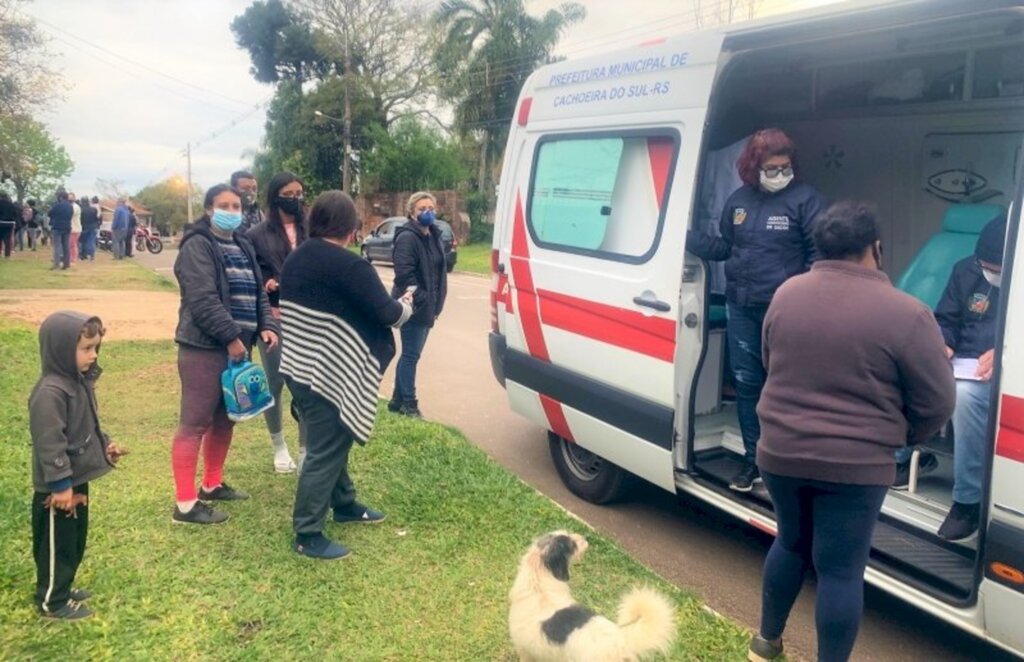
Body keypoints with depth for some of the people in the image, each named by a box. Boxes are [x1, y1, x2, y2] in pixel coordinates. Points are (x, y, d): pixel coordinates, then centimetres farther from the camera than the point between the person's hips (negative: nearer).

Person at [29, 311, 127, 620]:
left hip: (78, 479, 10)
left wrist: (105, 445, 7)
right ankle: (51, 601, 20)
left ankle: (63, 588, 37)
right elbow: (49, 443, -27)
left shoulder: (80, 381, 5)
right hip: (57, 488, -10)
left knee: (76, 540, 22)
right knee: (56, 544, 6)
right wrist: (61, 485, -24)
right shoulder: (49, 393, -26)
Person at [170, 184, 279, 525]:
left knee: (225, 419, 18)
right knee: (195, 423, -5)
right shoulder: (198, 246, -10)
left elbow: (258, 292, 18)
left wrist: (266, 325, 2)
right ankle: (185, 504, 1)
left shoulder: (243, 246, 17)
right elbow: (203, 300, -20)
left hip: (237, 345, 9)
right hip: (204, 347, -9)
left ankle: (212, 484, 33)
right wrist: (231, 336, -21)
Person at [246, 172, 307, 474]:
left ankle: (306, 450, 12)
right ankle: (279, 446, 30)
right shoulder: (257, 234, -2)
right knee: (275, 383, 9)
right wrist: (265, 286, -16)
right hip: (273, 318, -1)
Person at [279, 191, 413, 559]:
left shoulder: (296, 259, 8)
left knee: (330, 444, 24)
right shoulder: (349, 266, -19)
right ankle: (307, 536, 9)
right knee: (325, 452, 0)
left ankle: (345, 505, 41)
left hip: (299, 367, 10)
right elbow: (385, 313, -14)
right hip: (328, 374, -10)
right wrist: (405, 307, 9)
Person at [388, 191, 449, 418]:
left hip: (427, 307, 9)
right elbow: (404, 274, -23)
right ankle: (408, 403, 10)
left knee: (411, 354, 15)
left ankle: (398, 400, 25)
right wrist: (421, 299, -21)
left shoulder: (434, 236, 14)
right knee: (411, 355, -1)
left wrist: (436, 303, 12)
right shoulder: (407, 237, -15)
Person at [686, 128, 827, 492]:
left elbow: (821, 257, -10)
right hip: (741, 308, 6)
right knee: (746, 383, 12)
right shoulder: (739, 200, 9)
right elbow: (724, 247, 17)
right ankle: (753, 458, 25)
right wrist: (687, 237, 6)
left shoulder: (806, 199, -8)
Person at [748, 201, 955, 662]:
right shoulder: (905, 314, -14)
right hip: (855, 466, -5)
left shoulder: (785, 295, 0)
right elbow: (937, 403, -7)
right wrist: (899, 436, 12)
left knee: (791, 543, 24)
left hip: (781, 452, 5)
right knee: (841, 569, 9)